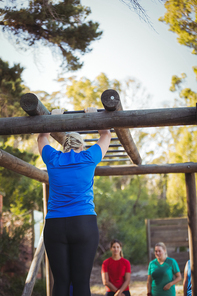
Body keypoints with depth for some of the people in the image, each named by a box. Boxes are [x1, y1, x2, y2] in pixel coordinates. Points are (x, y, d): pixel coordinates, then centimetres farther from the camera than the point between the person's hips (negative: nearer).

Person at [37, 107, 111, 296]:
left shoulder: (53, 159, 9)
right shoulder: (88, 158, 7)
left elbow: (42, 137, 31)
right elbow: (106, 136, 26)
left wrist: (52, 118, 41)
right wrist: (94, 116, 37)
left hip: (54, 226, 2)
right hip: (84, 224, -1)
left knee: (60, 281, 1)